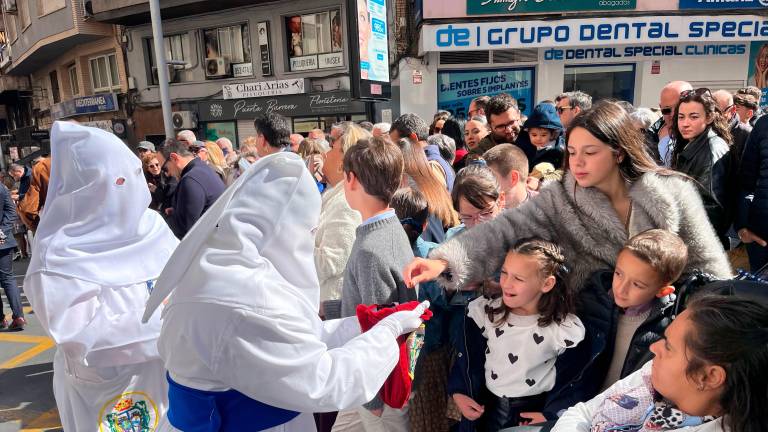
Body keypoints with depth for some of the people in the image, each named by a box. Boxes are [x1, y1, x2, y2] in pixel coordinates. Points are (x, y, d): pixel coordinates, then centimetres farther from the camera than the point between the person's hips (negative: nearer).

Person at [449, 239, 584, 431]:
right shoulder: (484, 310, -9)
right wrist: (459, 392, -7)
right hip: (483, 404, 1)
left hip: (533, 410, -1)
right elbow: (467, 356, 1)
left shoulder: (567, 329, -14)